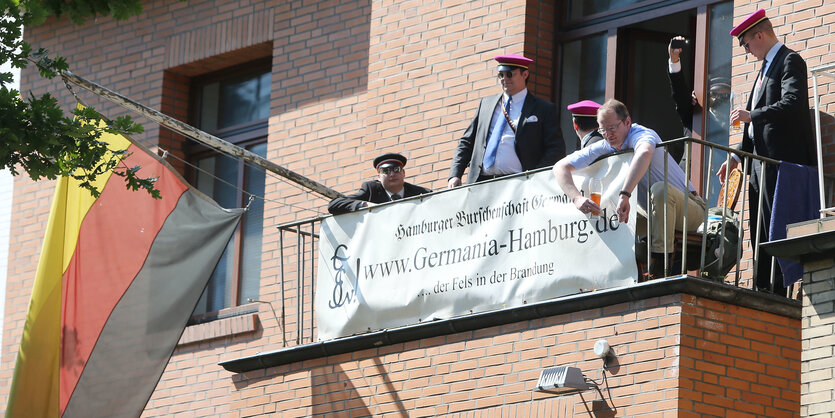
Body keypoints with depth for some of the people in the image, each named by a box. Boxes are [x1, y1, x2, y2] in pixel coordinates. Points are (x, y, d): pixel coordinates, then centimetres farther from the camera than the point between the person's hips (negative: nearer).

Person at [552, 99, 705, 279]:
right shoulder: (604, 148, -2)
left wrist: (625, 195, -54)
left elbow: (644, 153, -48)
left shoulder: (642, 135, -22)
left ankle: (660, 264, -35)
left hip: (689, 209, -7)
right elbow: (561, 167, -7)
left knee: (660, 189, -35)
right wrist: (577, 198, -26)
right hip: (655, 216, 7)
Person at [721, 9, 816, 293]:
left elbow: (792, 104, -21)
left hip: (780, 160, -10)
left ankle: (779, 292, -14)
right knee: (759, 232, 7)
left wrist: (751, 115, -21)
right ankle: (763, 292, 8)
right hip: (760, 162, 10)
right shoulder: (766, 67, 23)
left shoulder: (791, 61, -5)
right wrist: (737, 157, 23)